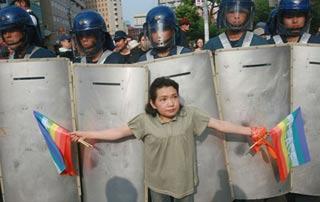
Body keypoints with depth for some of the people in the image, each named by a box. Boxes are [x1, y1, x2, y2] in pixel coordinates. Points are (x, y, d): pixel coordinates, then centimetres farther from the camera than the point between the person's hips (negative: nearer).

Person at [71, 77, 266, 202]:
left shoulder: (190, 115, -12)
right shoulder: (145, 120, -13)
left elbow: (219, 124, -12)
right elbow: (118, 132, -9)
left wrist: (250, 131, -15)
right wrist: (86, 134, -10)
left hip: (184, 182, 0)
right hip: (159, 184, 0)